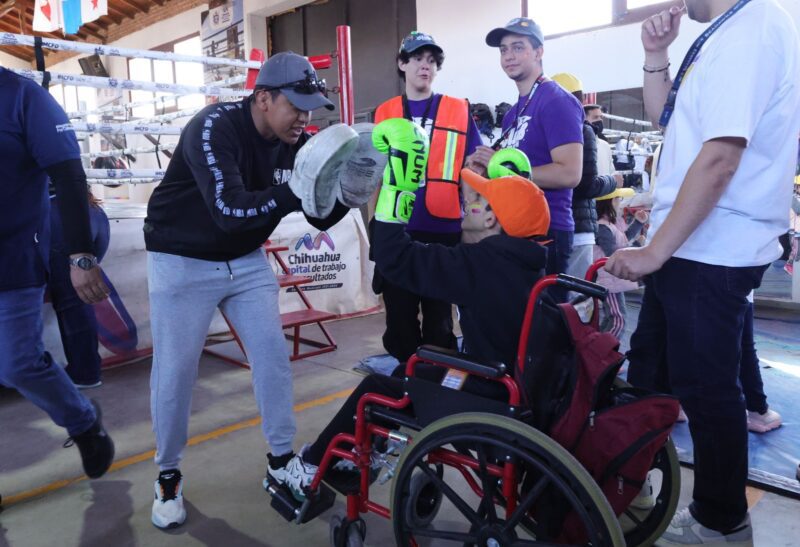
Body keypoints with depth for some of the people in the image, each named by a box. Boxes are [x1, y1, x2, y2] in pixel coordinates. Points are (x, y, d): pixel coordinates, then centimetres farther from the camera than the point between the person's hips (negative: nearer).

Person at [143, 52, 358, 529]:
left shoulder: (296, 144, -6)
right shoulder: (213, 128, -24)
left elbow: (321, 219, -6)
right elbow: (230, 210, -37)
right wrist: (297, 190, -43)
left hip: (247, 260, 5)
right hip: (183, 261, -5)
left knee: (274, 354, 2)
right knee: (176, 370, 0)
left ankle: (282, 459, 20)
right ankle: (168, 475, 22)